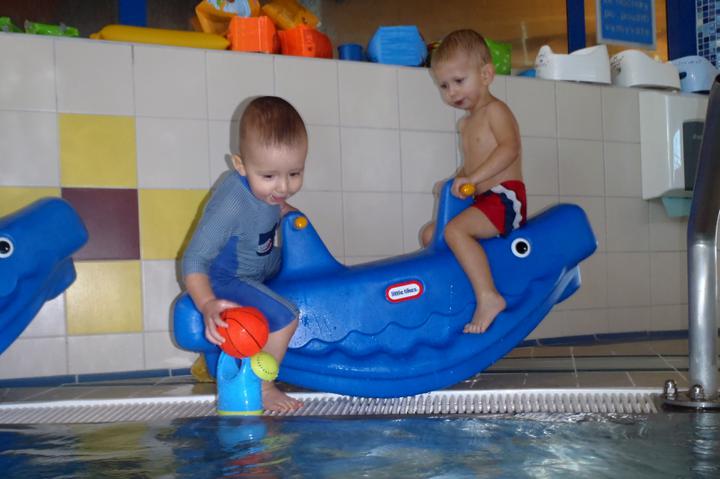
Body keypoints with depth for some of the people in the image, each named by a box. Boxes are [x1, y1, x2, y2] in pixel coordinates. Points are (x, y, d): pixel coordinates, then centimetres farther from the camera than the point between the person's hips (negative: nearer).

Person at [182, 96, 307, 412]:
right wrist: (207, 304, -52)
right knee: (285, 318, -25)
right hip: (227, 280, -9)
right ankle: (261, 388, -1)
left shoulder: (266, 184, -15)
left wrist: (280, 208, -1)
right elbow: (194, 260, -38)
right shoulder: (231, 207, -38)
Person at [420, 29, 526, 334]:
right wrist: (456, 181, 3)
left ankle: (488, 297, -32)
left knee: (455, 230, -30)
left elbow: (509, 148, -23)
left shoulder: (495, 110, -7)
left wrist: (473, 178, -29)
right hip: (484, 201, 10)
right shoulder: (466, 123, 21)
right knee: (429, 234, 11)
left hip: (505, 197, -10)